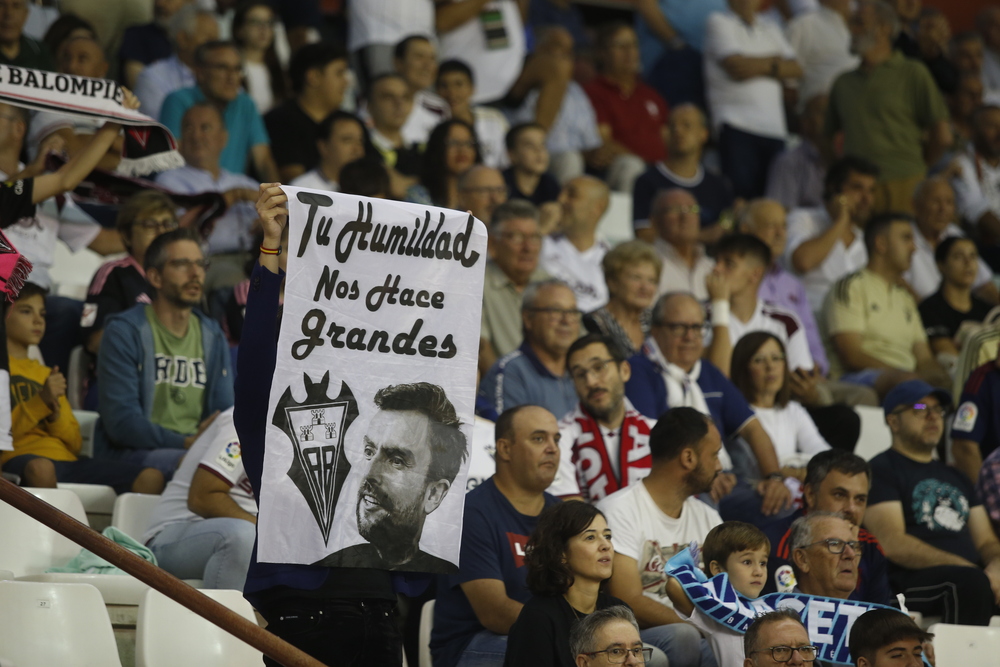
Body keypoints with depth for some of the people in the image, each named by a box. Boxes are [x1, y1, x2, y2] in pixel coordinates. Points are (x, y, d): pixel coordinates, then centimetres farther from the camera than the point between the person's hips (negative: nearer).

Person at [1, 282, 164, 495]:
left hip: (67, 461, 6)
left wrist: (56, 416, 3)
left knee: (151, 477, -17)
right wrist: (40, 402, -11)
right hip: (18, 457, -6)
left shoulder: (46, 374, 30)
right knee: (40, 468, -45)